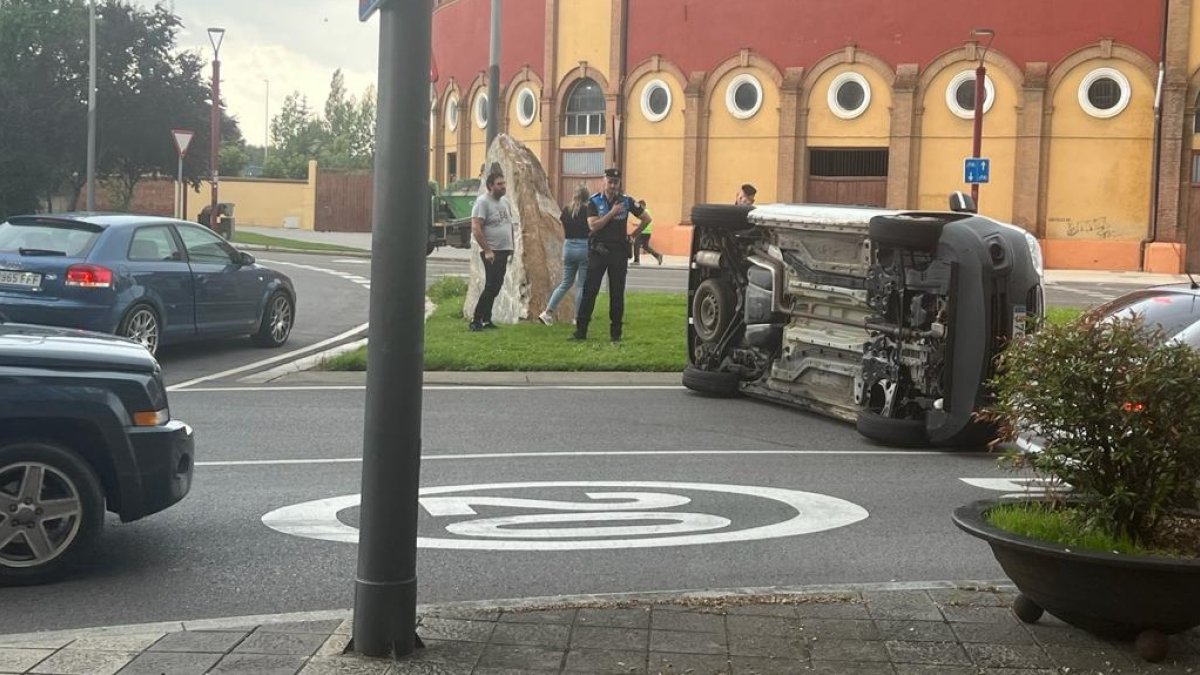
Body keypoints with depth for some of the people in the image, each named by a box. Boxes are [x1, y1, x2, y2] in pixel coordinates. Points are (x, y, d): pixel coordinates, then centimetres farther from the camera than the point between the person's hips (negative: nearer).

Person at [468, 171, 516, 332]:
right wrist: (487, 250, -21)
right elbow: (476, 228, -18)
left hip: (504, 251, 8)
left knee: (494, 288, 10)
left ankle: (486, 320, 16)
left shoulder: (505, 202, 13)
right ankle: (476, 320, -6)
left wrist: (511, 246, 15)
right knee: (491, 287, -11)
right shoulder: (483, 202, -11)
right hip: (491, 252, -8)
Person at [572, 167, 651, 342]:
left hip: (619, 252, 1)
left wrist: (633, 236, 10)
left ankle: (615, 333, 11)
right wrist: (612, 213, -17)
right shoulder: (594, 201, -1)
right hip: (598, 251, -1)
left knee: (617, 294, 4)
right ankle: (581, 331, 0)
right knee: (589, 291, -3)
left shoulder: (626, 201, 2)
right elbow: (593, 225, -14)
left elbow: (646, 218, 11)